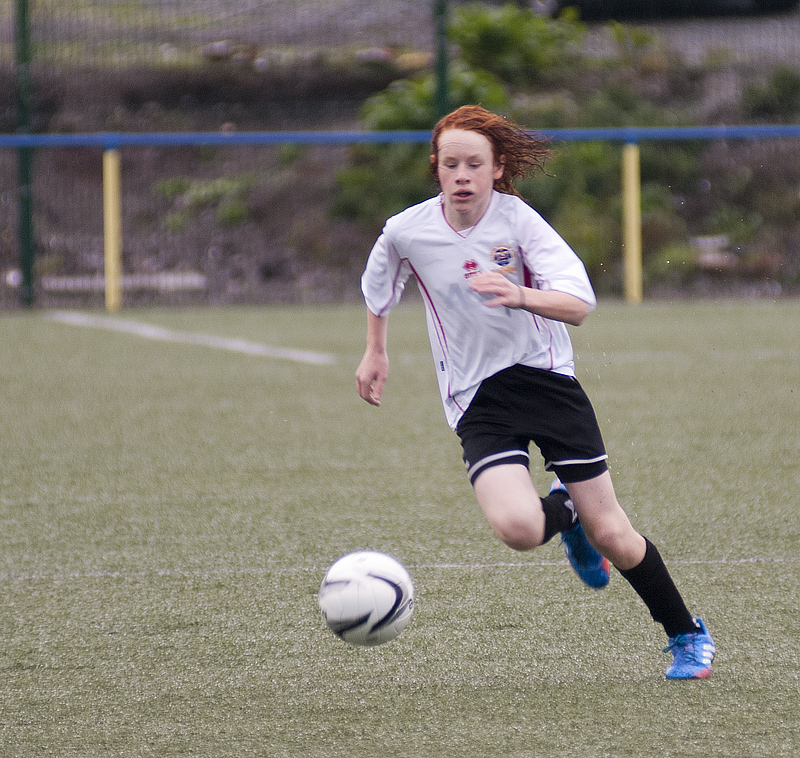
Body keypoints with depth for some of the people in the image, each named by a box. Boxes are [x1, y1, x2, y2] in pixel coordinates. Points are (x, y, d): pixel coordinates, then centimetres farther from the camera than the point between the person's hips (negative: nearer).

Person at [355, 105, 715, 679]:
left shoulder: (518, 220, -12)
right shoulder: (406, 232, -5)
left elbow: (580, 304, -21)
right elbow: (378, 288, 20)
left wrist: (520, 296, -38)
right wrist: (376, 352, 27)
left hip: (546, 377, -1)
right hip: (477, 402, 1)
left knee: (611, 535, -2)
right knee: (517, 526, -25)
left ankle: (688, 636, 21)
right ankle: (564, 513, 13)